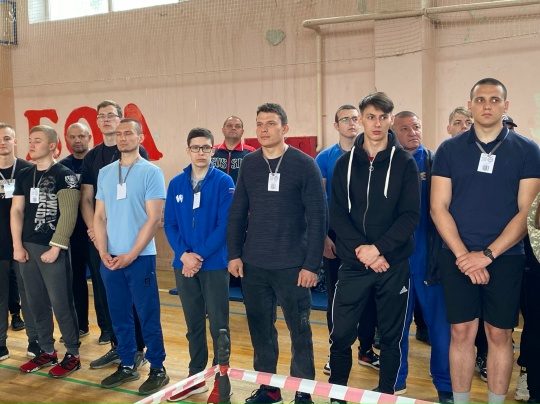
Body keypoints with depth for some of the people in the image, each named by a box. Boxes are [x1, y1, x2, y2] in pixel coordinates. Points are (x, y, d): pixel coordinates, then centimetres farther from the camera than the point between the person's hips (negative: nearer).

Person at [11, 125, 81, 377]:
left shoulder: (64, 175, -5)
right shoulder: (24, 175, 13)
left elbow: (68, 214, -12)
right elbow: (17, 211, 11)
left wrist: (56, 247, -16)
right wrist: (18, 245, 2)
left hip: (53, 249, -6)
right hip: (27, 248, 6)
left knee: (61, 304, -2)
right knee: (36, 304, 11)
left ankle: (72, 355, 10)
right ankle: (47, 351, 24)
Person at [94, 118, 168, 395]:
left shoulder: (151, 172, -5)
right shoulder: (104, 173, 10)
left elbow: (154, 218, -10)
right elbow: (99, 216, 10)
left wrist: (131, 254, -13)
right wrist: (103, 251, -4)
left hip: (140, 256, -5)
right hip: (109, 257, 5)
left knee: (148, 316, 1)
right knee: (119, 315, 11)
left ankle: (157, 369, 13)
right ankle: (127, 365, 24)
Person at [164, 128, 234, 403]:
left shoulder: (224, 182, -6)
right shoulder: (176, 184, 6)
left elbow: (224, 225, -12)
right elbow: (170, 224, 4)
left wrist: (200, 256, -16)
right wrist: (184, 255, -11)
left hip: (214, 264, -4)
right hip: (184, 264, 4)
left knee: (218, 325, 3)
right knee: (193, 324, 14)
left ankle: (221, 380, 16)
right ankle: (195, 377, 27)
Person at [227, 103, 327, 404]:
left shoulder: (305, 165, -6)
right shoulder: (249, 164, 6)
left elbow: (318, 217, -8)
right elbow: (237, 213, 10)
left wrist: (312, 264, -12)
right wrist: (234, 254, 3)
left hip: (293, 266, -4)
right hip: (253, 265, 4)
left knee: (300, 331, 6)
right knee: (261, 330, 13)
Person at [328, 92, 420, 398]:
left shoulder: (405, 162, 0)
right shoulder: (345, 163, 5)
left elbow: (411, 215, -7)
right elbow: (337, 213, -1)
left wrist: (379, 248, -17)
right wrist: (362, 249, -14)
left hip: (394, 264, -1)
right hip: (353, 263, 1)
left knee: (392, 336, 10)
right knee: (341, 334, 4)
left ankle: (387, 393, 27)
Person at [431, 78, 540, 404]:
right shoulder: (449, 150, 3)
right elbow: (439, 208, -1)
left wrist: (487, 255, -13)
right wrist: (463, 255, -11)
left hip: (505, 257, 0)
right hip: (457, 257, 1)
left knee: (500, 334, 7)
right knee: (462, 332, 5)